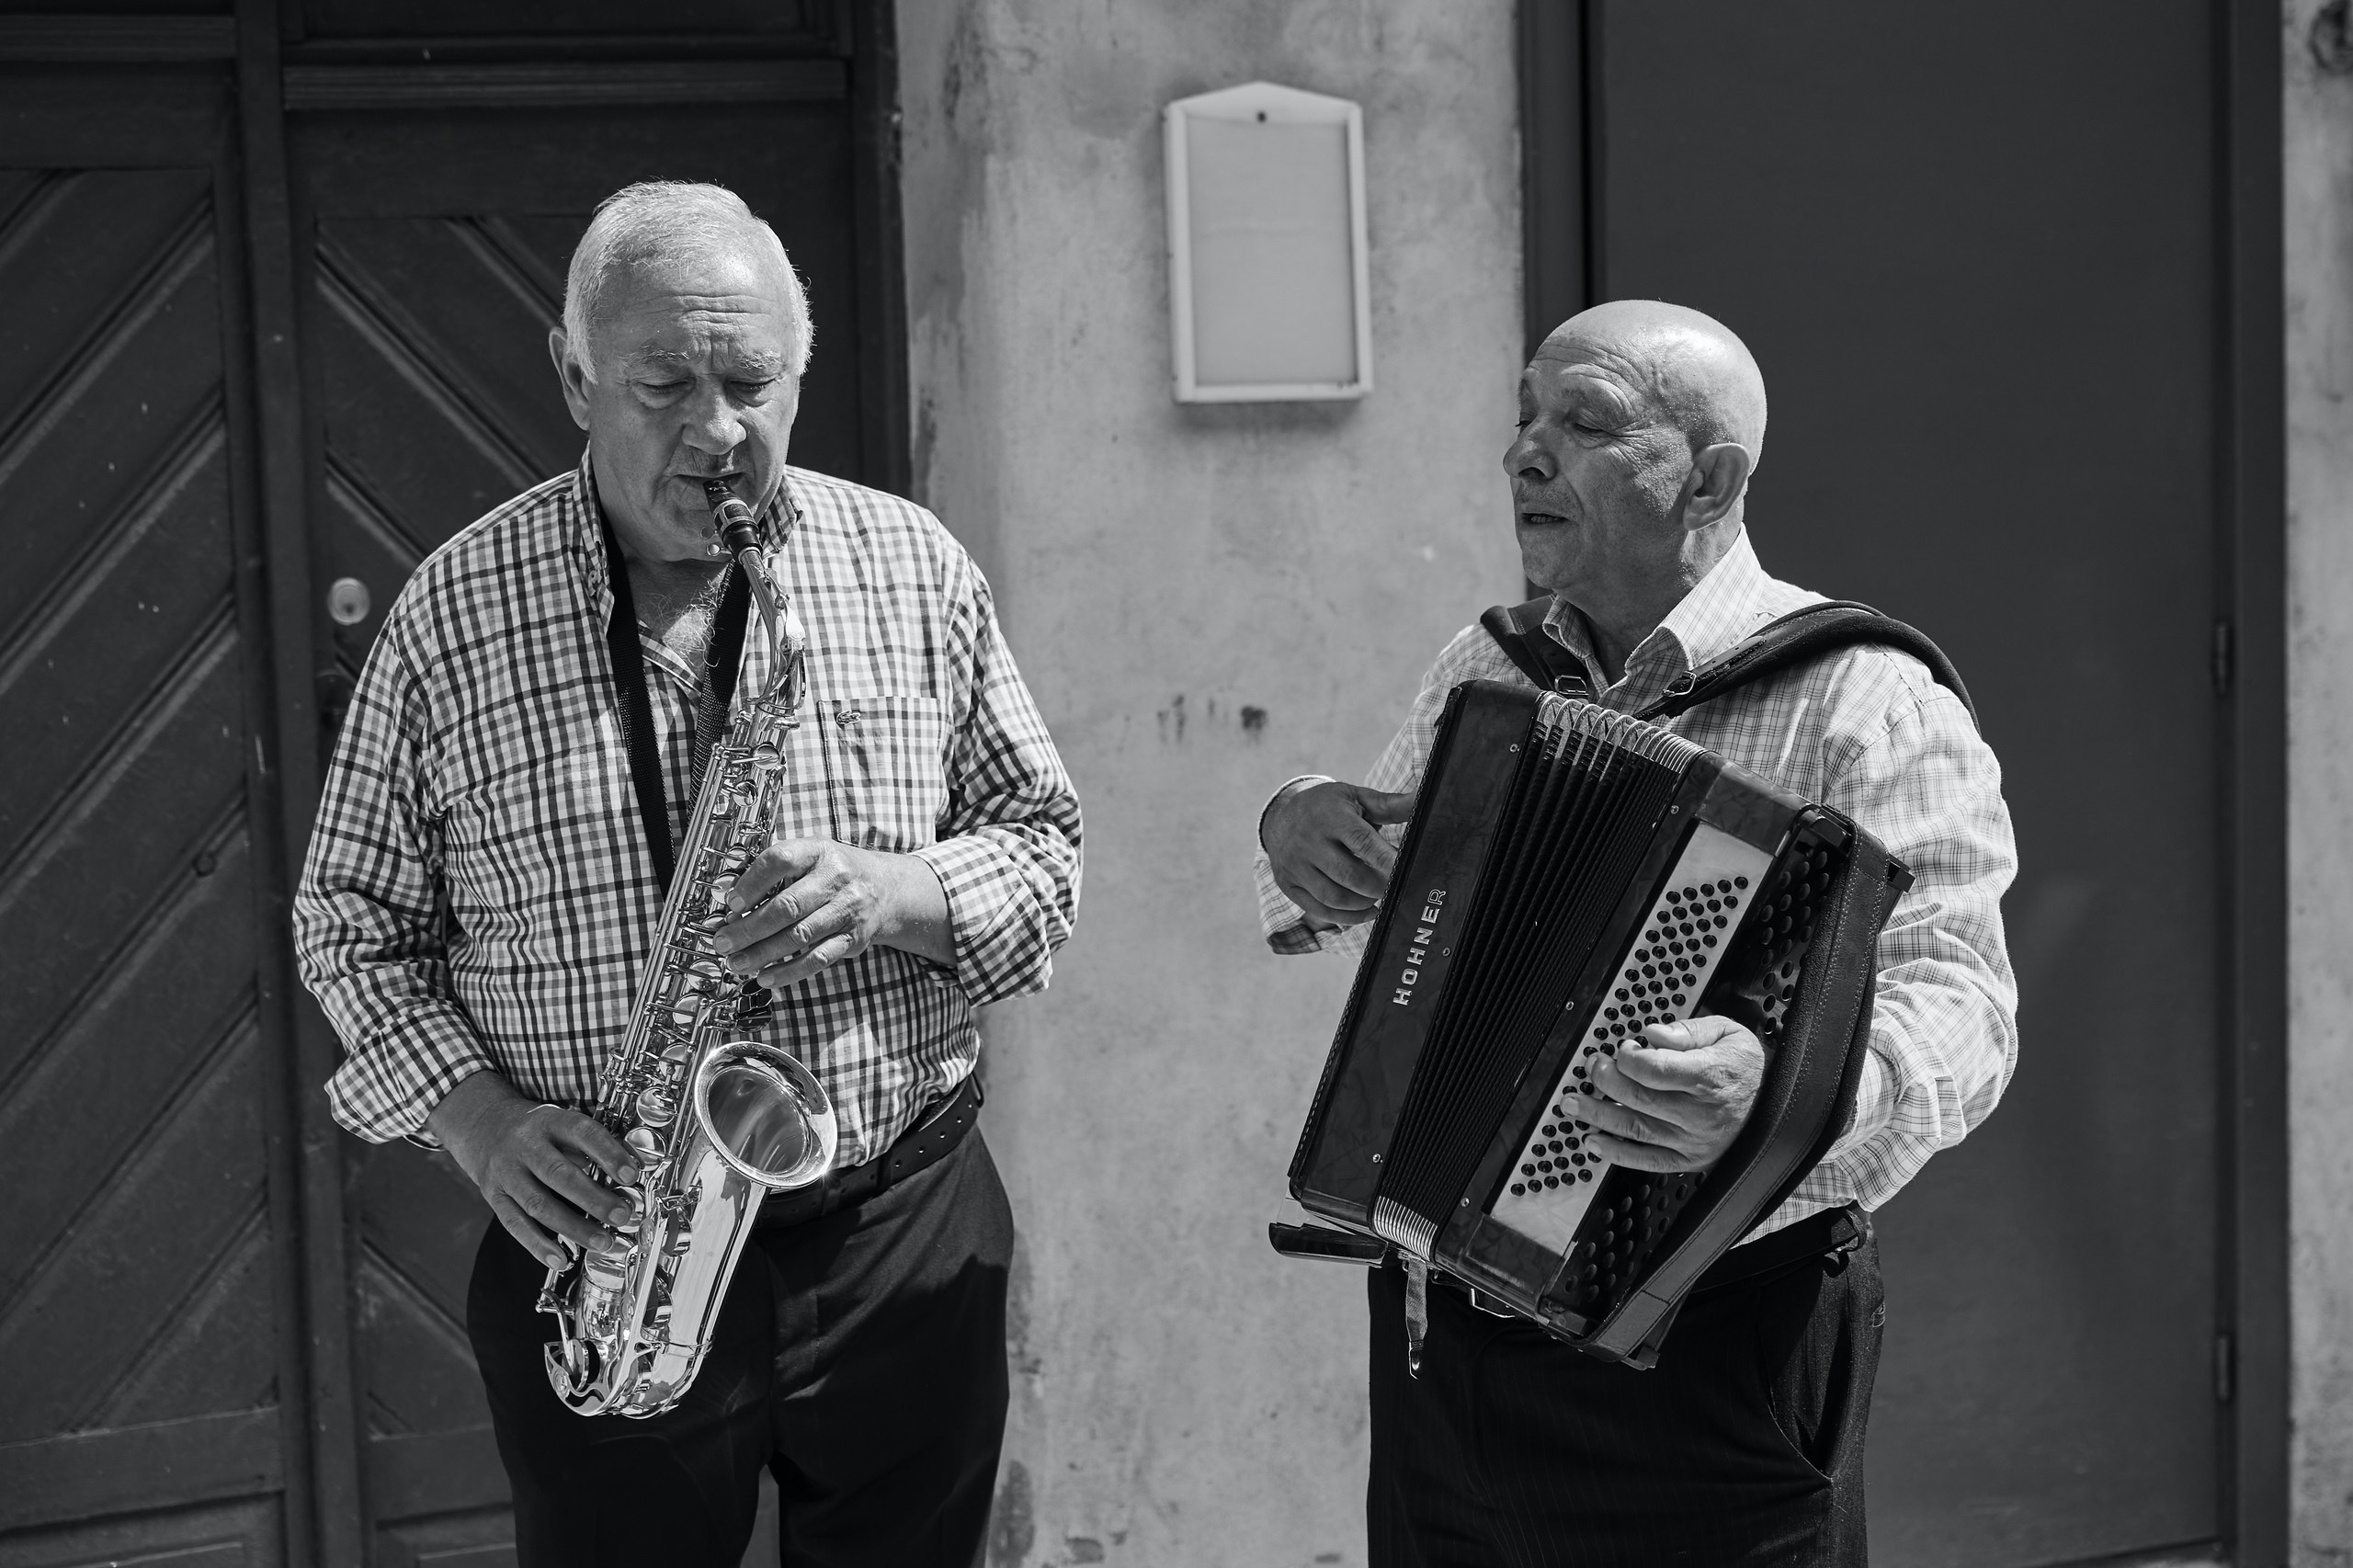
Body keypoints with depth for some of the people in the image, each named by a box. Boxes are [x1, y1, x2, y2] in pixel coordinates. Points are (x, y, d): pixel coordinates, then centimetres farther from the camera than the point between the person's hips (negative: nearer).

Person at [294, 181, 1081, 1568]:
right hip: (600, 1257, -1)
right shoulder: (455, 611, -2)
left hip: (905, 1239, 1)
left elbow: (1043, 845, 5)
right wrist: (478, 1119, -11)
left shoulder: (915, 568, 1)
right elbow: (353, 917, 4)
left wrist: (891, 893, -16)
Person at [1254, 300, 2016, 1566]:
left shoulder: (1865, 700, -10)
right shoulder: (1483, 670, 10)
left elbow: (1957, 999, -19)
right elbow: (1359, 903, 22)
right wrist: (1300, 833, -1)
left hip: (1706, 1361, -5)